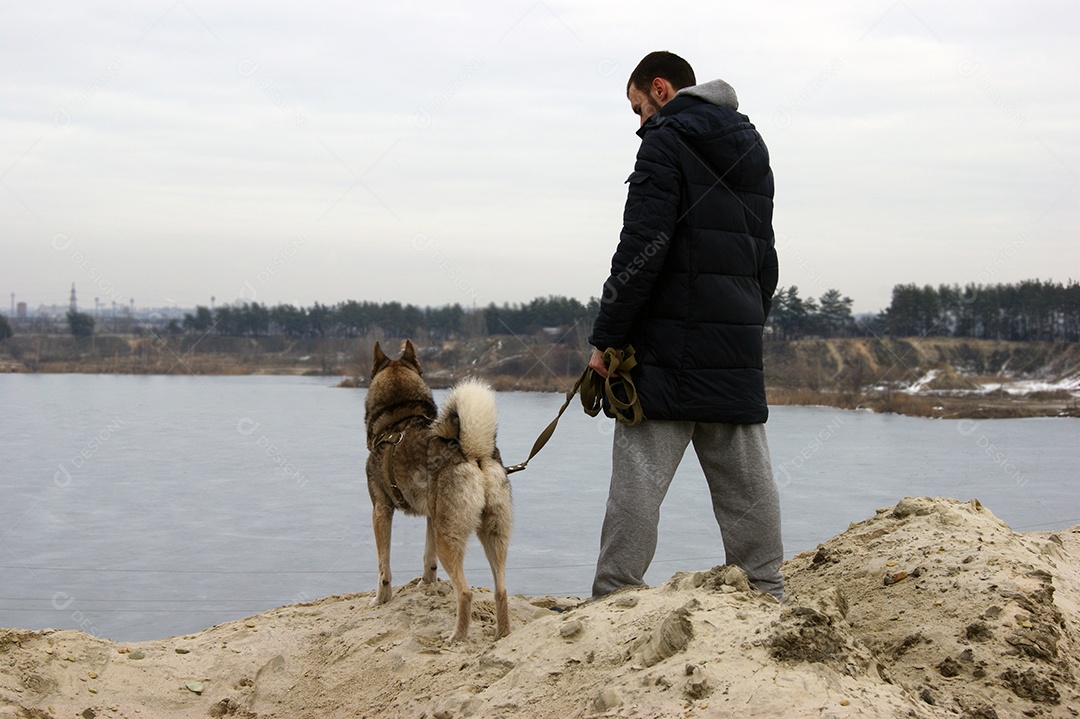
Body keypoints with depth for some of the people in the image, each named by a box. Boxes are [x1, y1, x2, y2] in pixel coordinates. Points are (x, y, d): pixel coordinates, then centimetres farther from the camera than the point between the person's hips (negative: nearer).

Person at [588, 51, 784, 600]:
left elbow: (642, 249, -14)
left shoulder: (667, 143, -5)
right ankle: (767, 593, 13)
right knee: (746, 480, 10)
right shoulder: (752, 149, 21)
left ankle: (612, 601, -7)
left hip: (671, 348, -8)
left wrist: (605, 338, -11)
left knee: (639, 478, -7)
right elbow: (765, 260, 22)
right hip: (737, 349, 8)